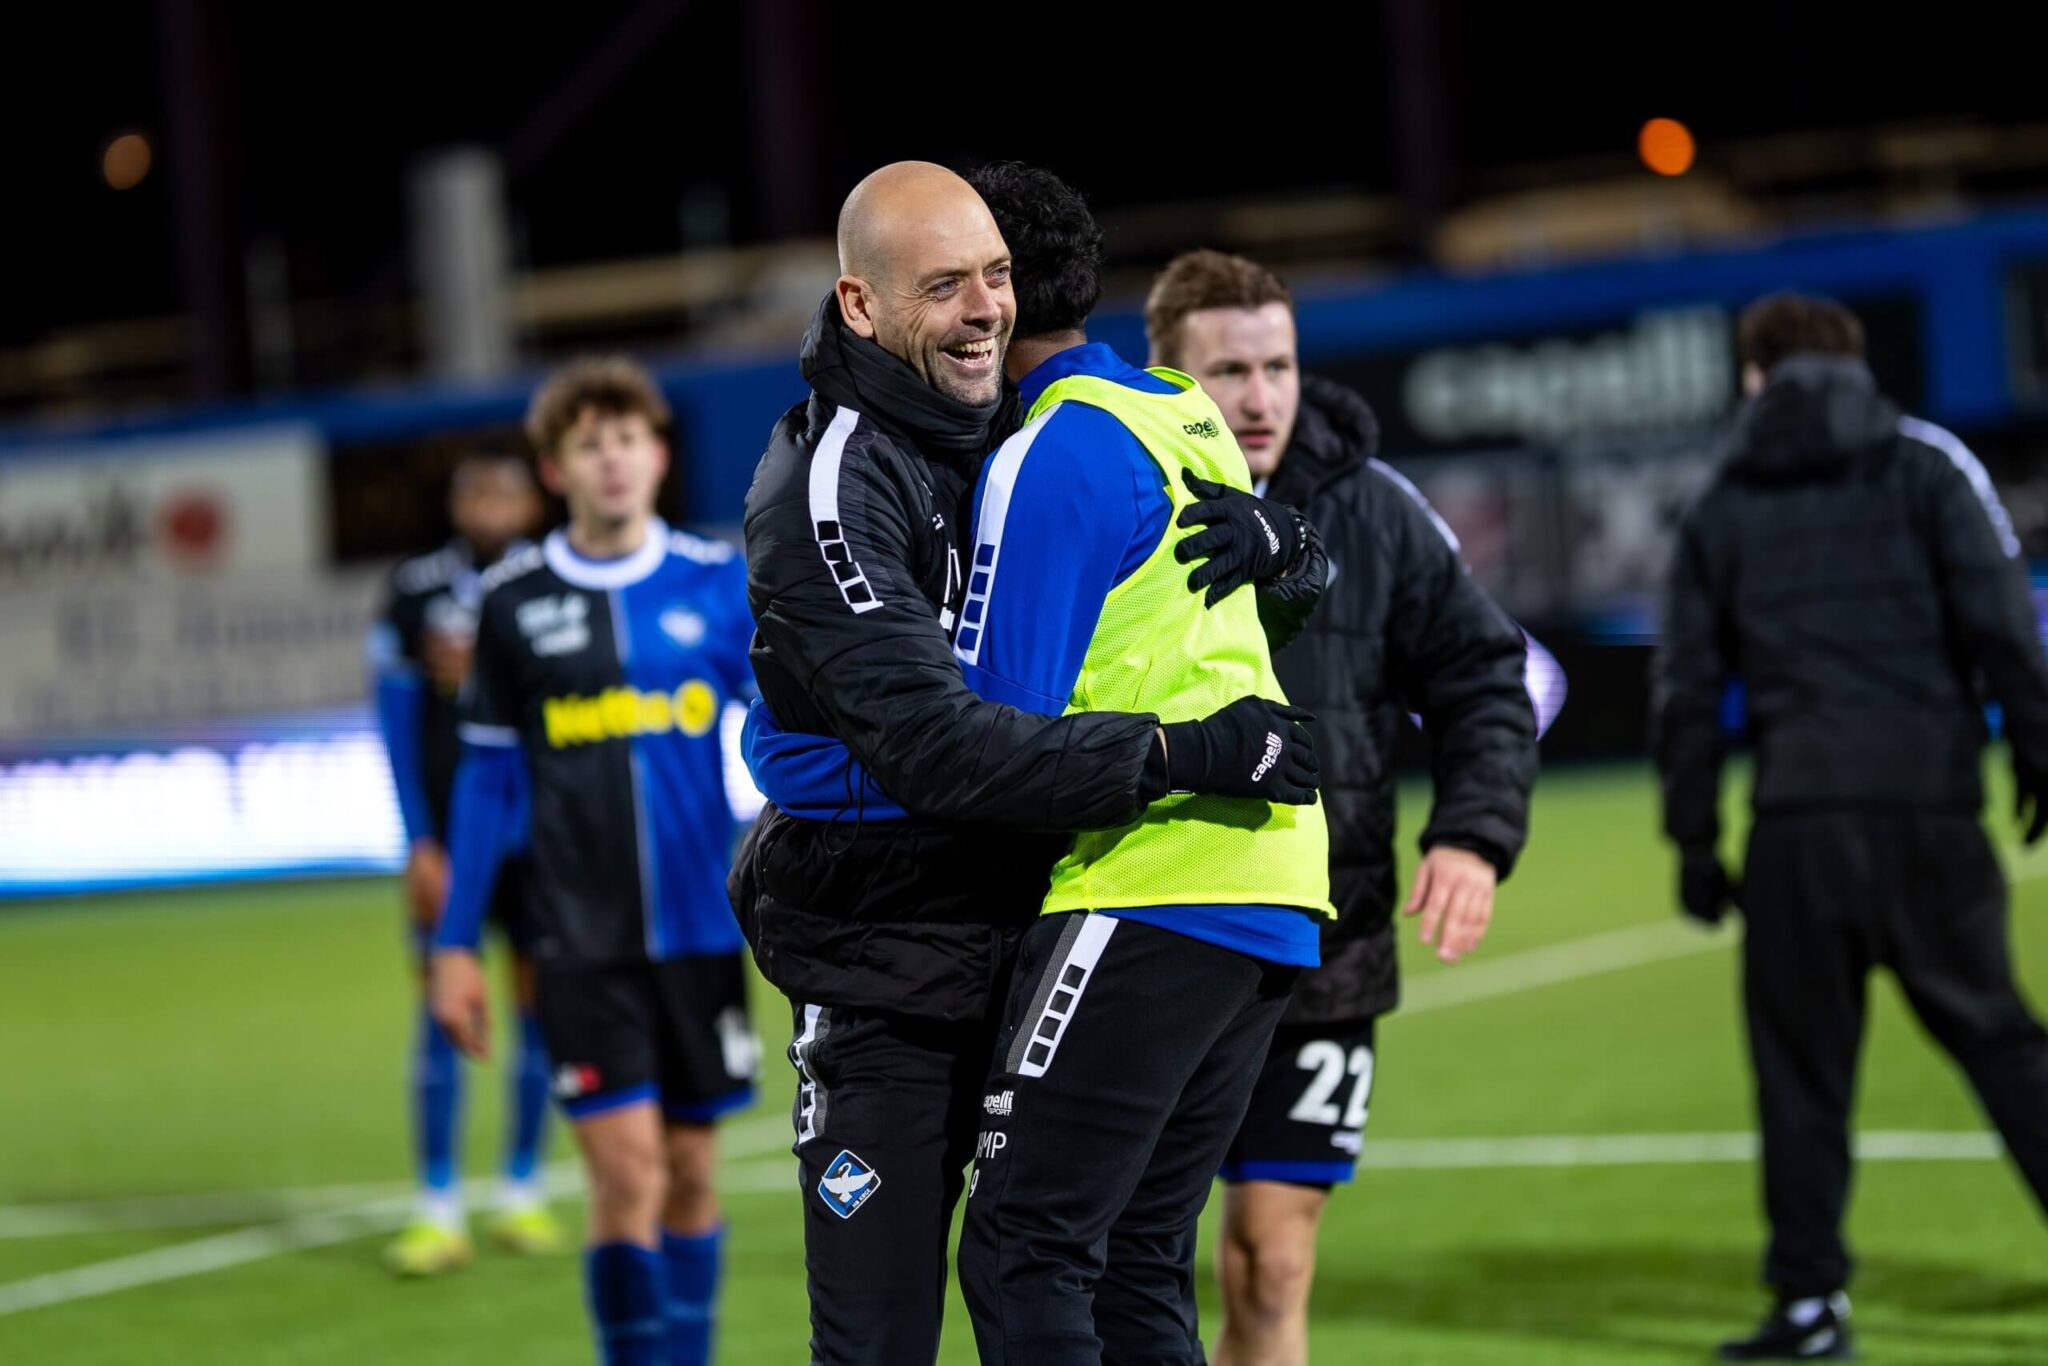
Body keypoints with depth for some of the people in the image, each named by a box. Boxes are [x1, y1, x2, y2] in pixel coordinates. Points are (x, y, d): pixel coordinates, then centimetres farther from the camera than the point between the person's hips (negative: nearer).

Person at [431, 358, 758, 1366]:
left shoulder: (718, 584, 3)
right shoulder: (513, 603, 2)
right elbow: (488, 780, 8)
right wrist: (456, 944, 8)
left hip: (701, 931, 2)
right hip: (583, 942, -2)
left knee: (689, 1172, 9)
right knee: (626, 1173, -11)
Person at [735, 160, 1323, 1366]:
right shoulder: (827, 488, -15)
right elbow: (933, 745, -28)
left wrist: (1275, 545, -10)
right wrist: (1178, 754, -29)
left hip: (1039, 941, 7)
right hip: (888, 973, -6)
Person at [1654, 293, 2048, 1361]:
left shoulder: (1719, 510, 13)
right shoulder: (1924, 465, 7)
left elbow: (1686, 693, 11)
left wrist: (1693, 843, 15)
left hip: (1798, 822, 1)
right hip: (1930, 799, 0)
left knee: (1799, 1061, 5)